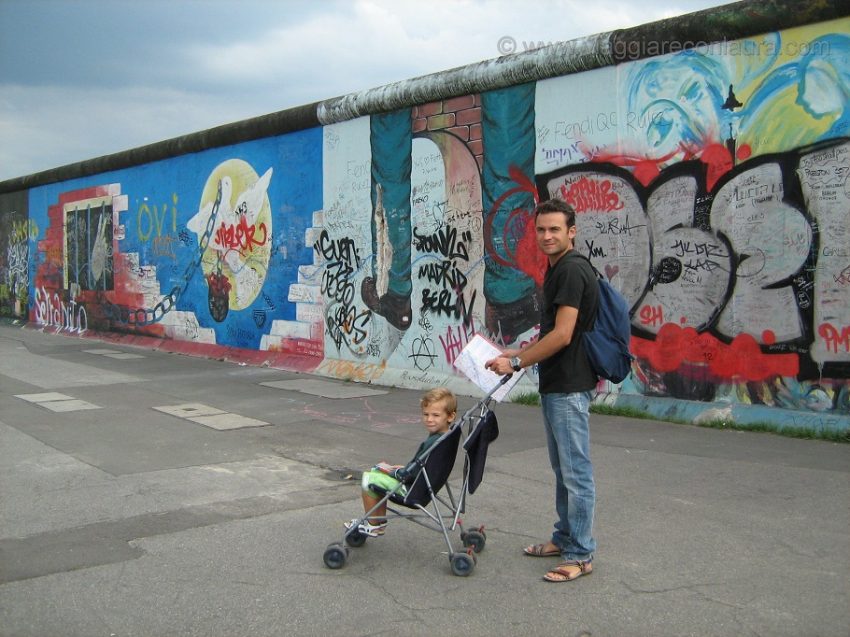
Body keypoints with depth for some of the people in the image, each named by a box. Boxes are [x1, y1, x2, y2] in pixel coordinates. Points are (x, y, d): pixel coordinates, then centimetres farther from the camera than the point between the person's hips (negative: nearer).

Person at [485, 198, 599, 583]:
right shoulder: (557, 270, 15)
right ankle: (565, 538, 29)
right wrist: (516, 353, 17)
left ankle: (580, 555, 4)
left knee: (575, 472, -3)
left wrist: (516, 363, -15)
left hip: (569, 387, -11)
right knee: (563, 469, 18)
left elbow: (562, 336, -22)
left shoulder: (572, 270, -17)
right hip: (555, 385, 11)